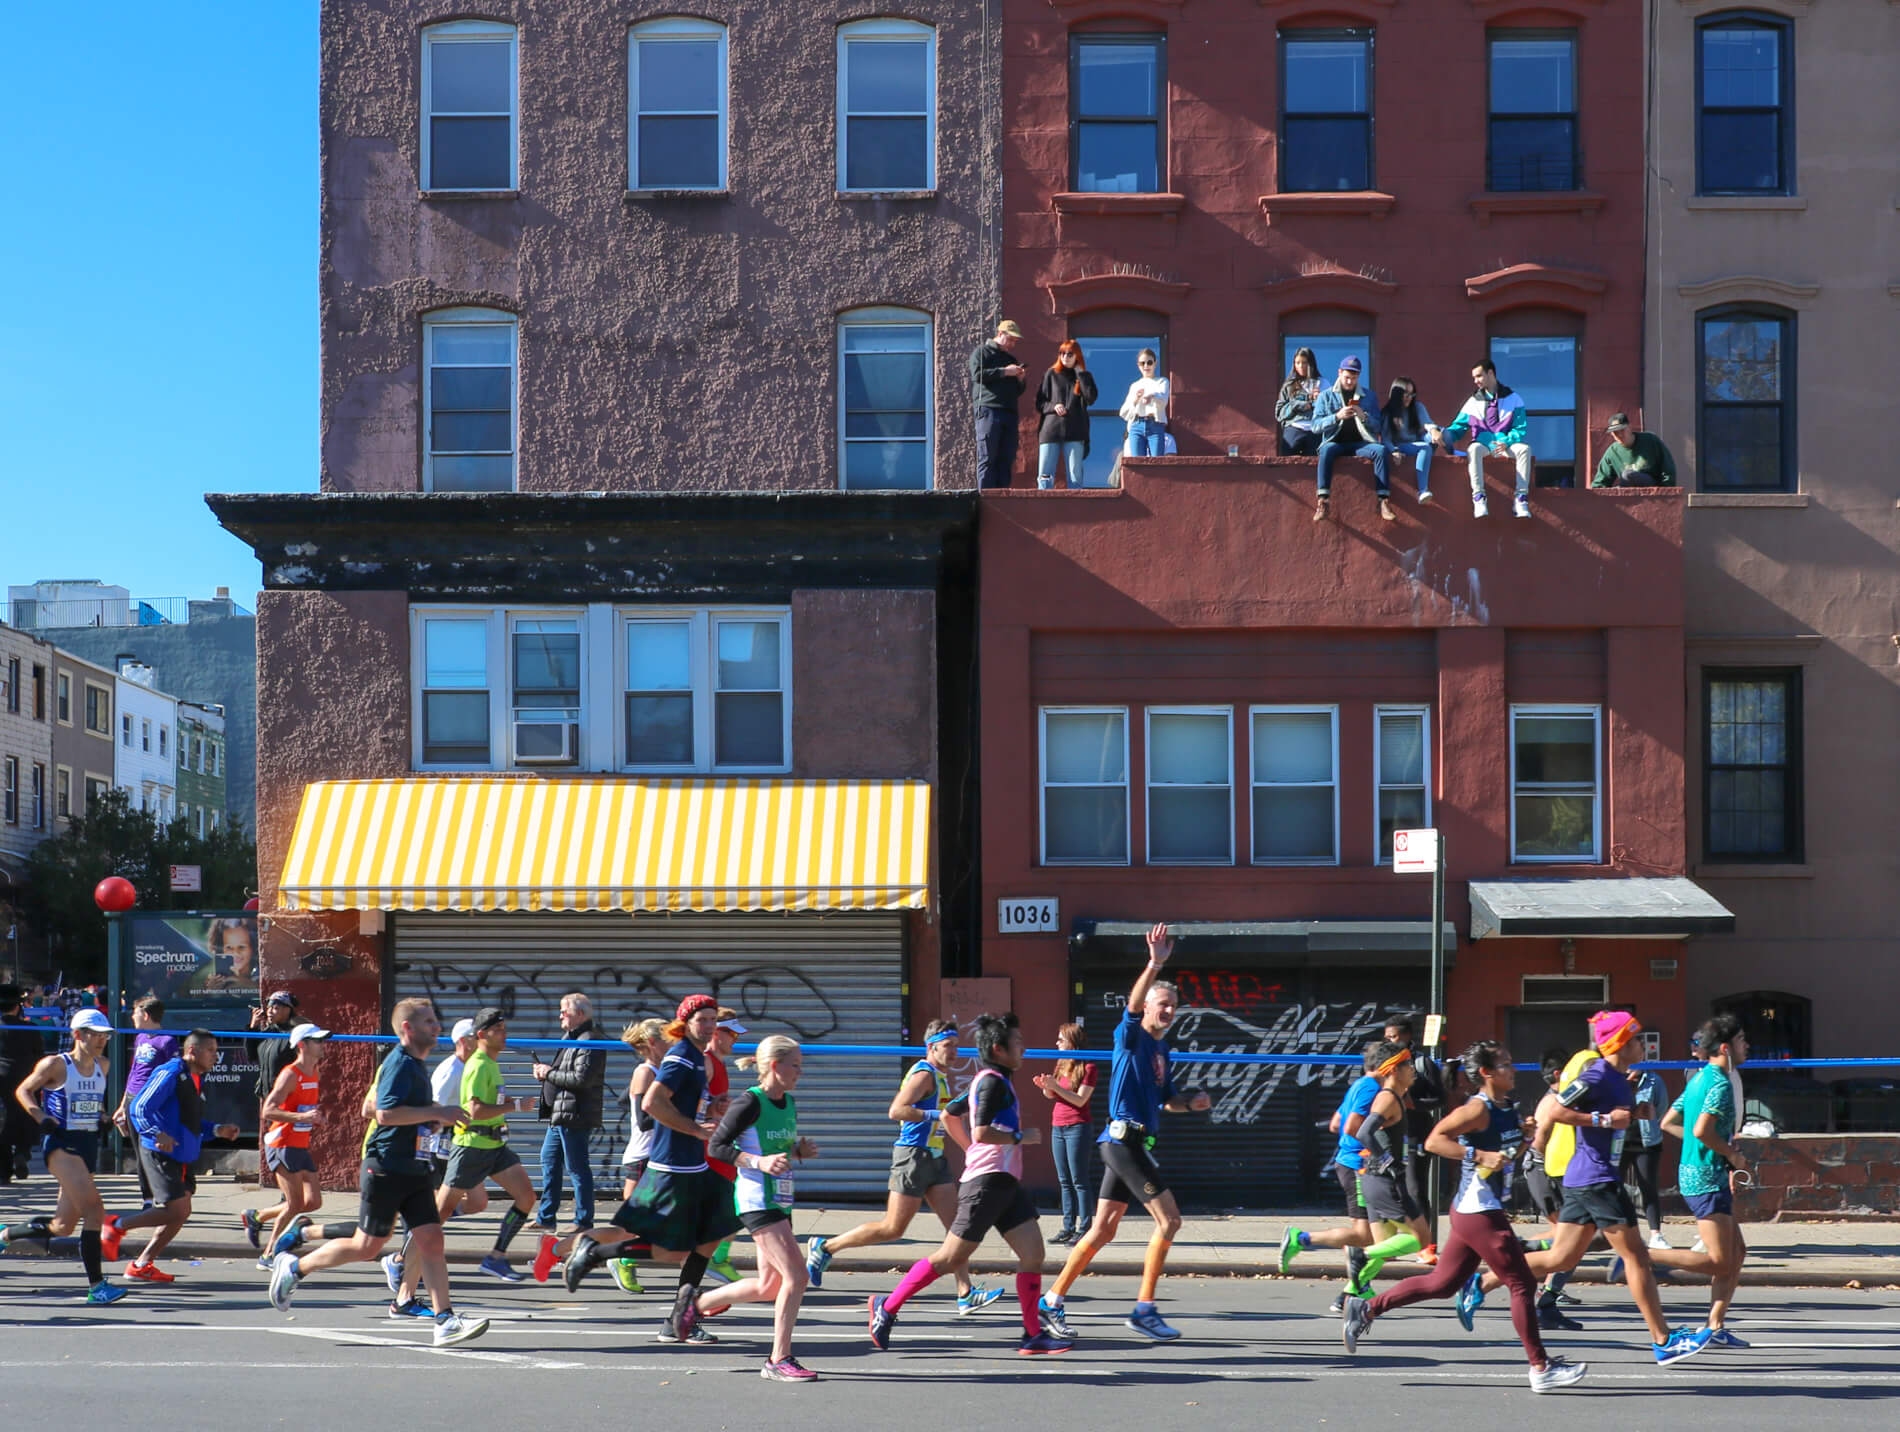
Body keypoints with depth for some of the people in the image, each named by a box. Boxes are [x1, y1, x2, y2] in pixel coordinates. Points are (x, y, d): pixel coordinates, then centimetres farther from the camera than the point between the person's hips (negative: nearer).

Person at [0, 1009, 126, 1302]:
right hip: (60, 1143, -7)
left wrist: (101, 1116, 10)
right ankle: (96, 1287, -21)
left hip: (89, 1146, 7)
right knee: (94, 1209, -23)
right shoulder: (56, 1065, -6)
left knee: (61, 1228, 11)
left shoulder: (103, 1066, 11)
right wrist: (42, 1118, -10)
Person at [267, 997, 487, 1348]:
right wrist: (437, 1113, -22)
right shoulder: (399, 1063, -14)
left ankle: (445, 1321, -5)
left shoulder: (417, 1065, 16)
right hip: (387, 1168, -9)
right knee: (367, 1246, 0)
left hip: (414, 1169, 9)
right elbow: (385, 1113, -26)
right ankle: (294, 1267, 18)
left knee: (431, 1239, -2)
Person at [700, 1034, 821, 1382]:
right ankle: (779, 1361, -9)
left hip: (780, 1202, 9)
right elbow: (716, 1147, -13)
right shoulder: (750, 1102, -13)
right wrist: (759, 1162, -23)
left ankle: (697, 1304, 32)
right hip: (757, 1201, -9)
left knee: (768, 1286, 13)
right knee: (796, 1275, -16)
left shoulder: (790, 1103, 12)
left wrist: (800, 1151, 3)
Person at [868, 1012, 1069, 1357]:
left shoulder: (989, 1080, 18)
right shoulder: (993, 1082, -12)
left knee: (1033, 1253, 0)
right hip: (987, 1182, -10)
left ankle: (1033, 1335, 3)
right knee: (950, 1258, -3)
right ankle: (887, 1307, 9)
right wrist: (1020, 1137, -13)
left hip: (1006, 1184, 10)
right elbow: (982, 1132, -24)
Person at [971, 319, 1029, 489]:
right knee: (987, 459, -10)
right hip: (988, 410, -7)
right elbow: (977, 374, -9)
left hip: (1010, 413, 7)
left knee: (1006, 460, 0)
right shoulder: (982, 351, 8)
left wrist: (1021, 380, 7)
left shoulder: (1011, 359, 28)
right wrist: (1004, 372, -9)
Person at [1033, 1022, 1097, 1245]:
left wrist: (1055, 1086, -22)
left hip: (1077, 1127, -7)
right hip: (1057, 1126, 7)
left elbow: (1080, 1100, -15)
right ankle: (1068, 1228, 10)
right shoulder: (1061, 1064, 12)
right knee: (1064, 1181, 8)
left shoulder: (1088, 1067, -8)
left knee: (1078, 1180, -6)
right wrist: (1045, 1087, -2)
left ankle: (1083, 1228, -4)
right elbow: (1052, 1096, 19)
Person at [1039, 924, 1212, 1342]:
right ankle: (1144, 1310, -5)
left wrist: (1191, 1101, 6)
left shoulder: (1162, 1048, 18)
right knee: (1169, 1219, -9)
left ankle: (1052, 1303, 17)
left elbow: (1167, 1099, 27)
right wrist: (1155, 963, -40)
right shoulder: (1131, 1037, -7)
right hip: (1126, 1138, -9)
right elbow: (1133, 1003, -28)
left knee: (1103, 1230, 11)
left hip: (1132, 1144, 9)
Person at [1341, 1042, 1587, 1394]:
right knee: (1522, 1284, -5)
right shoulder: (1478, 1109, -15)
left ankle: (1366, 1309, 22)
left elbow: (1508, 1147, 30)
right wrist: (1480, 1156, -26)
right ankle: (1541, 1369, 2)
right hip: (1479, 1213, -10)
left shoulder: (1506, 1109, 13)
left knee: (1442, 1283, 15)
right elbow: (1434, 1140, -22)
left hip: (1472, 1212, 10)